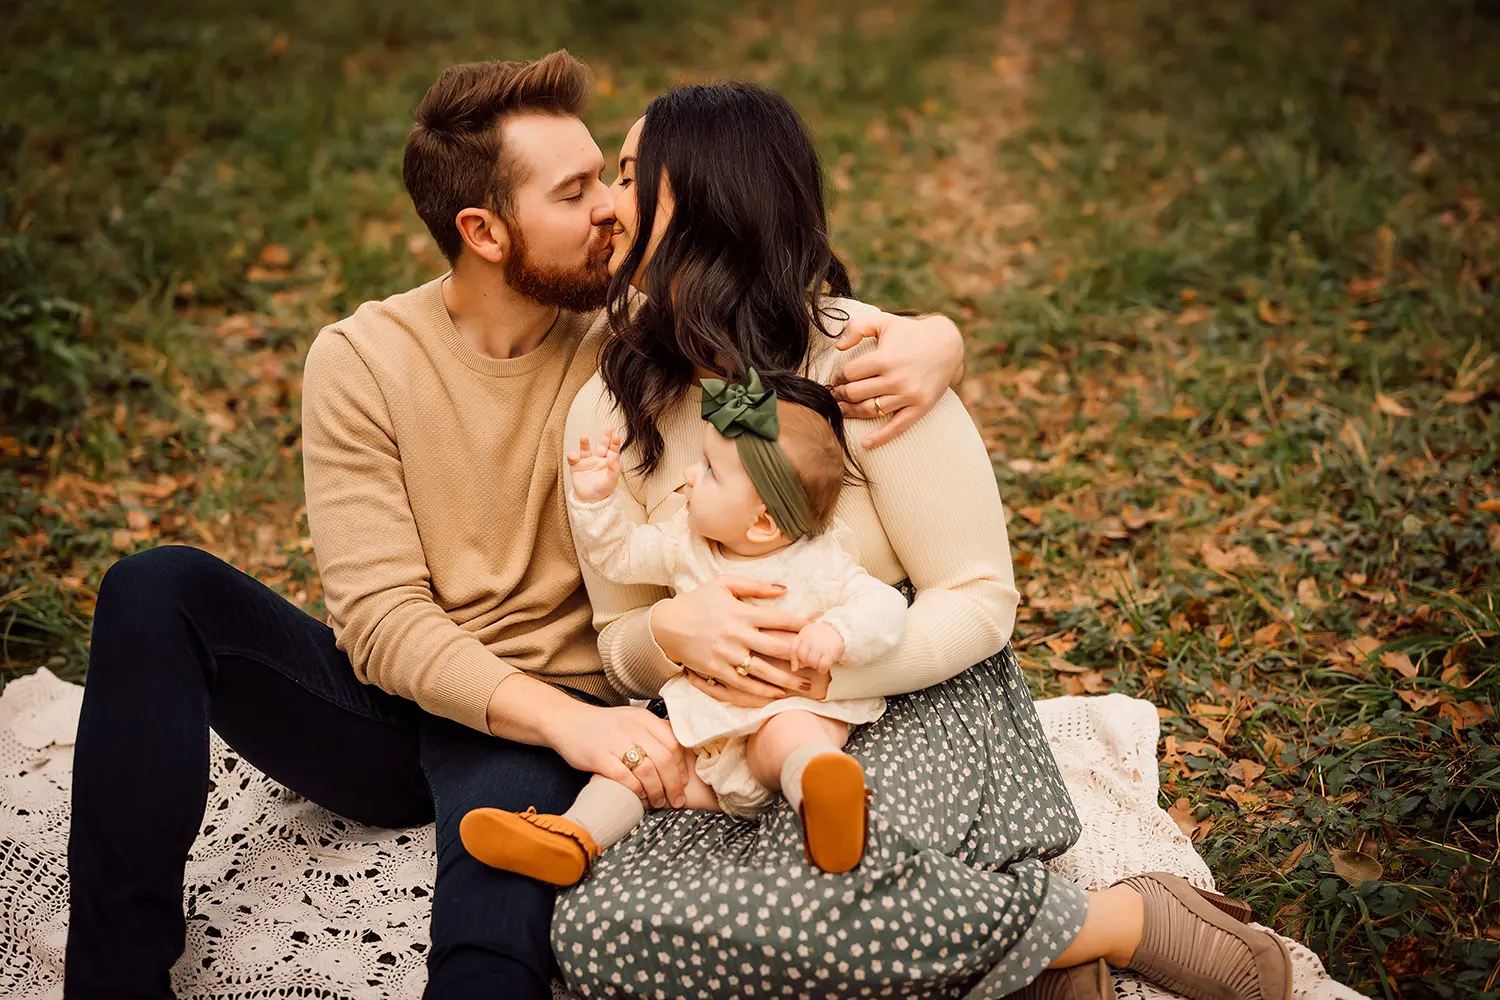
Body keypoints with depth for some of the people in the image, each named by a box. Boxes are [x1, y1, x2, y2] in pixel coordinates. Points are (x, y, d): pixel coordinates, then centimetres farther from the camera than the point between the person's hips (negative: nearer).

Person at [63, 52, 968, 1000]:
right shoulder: (360, 361, -7)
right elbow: (380, 618, -15)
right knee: (159, 589, -23)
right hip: (390, 700, 2)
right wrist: (560, 716, -30)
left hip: (539, 728, -2)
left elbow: (830, 333, 1)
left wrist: (932, 337, -25)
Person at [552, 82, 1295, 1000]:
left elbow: (982, 604, -10)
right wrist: (671, 632, -17)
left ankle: (1118, 920, -11)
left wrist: (821, 662, -26)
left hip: (918, 710, -5)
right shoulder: (607, 412, 1)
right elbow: (621, 647, 8)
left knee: (802, 911, -36)